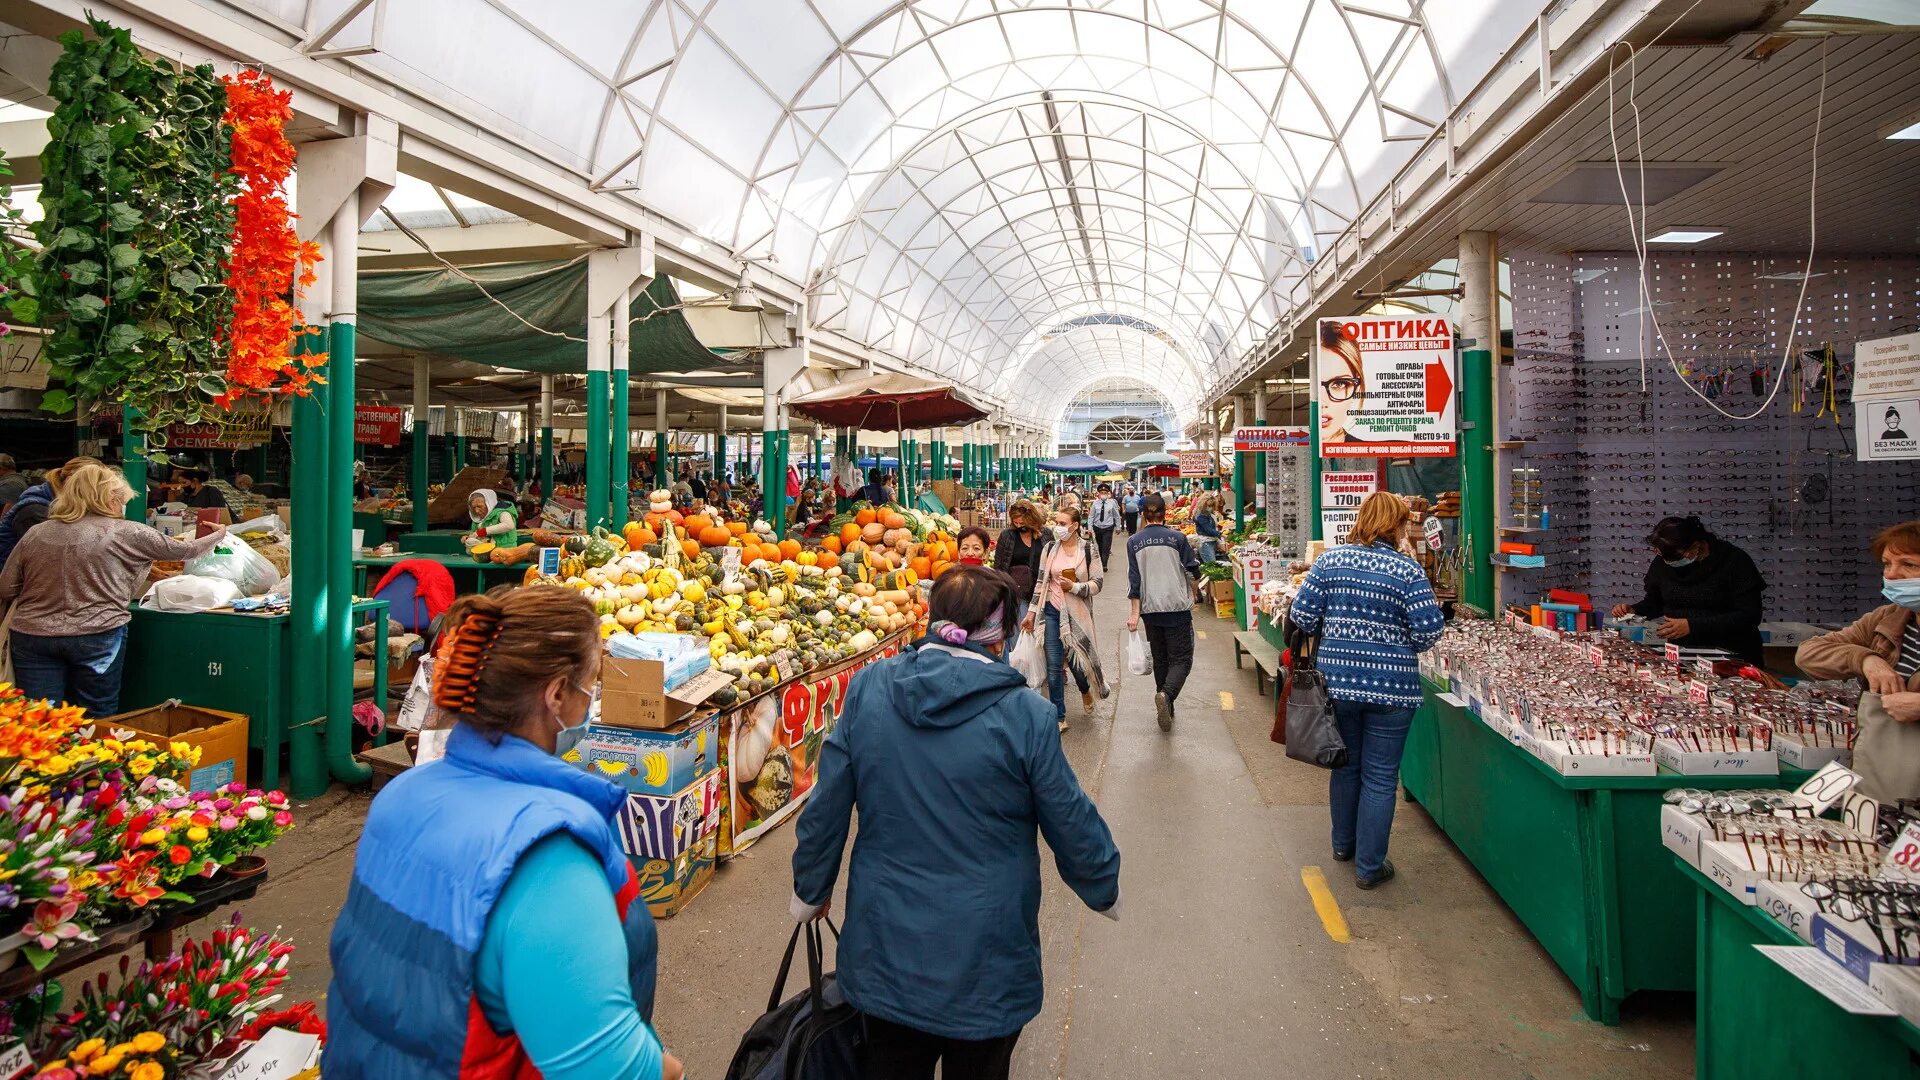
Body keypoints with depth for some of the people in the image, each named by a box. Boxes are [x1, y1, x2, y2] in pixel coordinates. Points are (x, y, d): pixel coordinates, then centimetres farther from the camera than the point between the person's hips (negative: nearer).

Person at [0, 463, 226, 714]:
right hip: (96, 636, -3)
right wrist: (219, 535, 25)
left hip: (31, 636, 3)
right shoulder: (126, 533, -4)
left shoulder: (36, 534, 7)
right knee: (97, 722, 10)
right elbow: (185, 550, 6)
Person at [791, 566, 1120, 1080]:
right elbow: (1071, 823, -8)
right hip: (984, 960, -2)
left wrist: (810, 891, 15)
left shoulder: (868, 688, -10)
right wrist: (1104, 890, 12)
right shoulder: (1025, 714, -19)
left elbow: (826, 804, -2)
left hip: (884, 946, 3)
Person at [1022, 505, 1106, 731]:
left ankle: (1086, 690, 41)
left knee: (1077, 659, 5)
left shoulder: (1088, 549, -5)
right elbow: (1040, 582, 7)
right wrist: (1031, 612, 5)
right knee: (1054, 665, 1)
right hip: (1053, 611, 2)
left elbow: (1098, 582, -4)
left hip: (1078, 613, -2)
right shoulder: (1049, 548, 2)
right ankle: (1059, 717, 12)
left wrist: (1075, 587, -20)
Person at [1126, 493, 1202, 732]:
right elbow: (1194, 572, -1)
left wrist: (1135, 612, 0)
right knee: (1181, 659, -1)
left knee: (1160, 659, 17)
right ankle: (1166, 695, -26)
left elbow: (1134, 579, -1)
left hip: (1150, 609, 3)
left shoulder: (1134, 542, 1)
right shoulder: (1177, 537, -5)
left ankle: (1166, 708, 21)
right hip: (1177, 607, -3)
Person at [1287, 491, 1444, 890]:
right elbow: (1428, 632, -12)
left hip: (1337, 680, 3)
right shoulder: (1407, 571, -10)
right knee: (1380, 778, 7)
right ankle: (1369, 865, 15)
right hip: (1390, 688, -3)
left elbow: (1302, 617, -4)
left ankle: (1344, 843, 37)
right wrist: (1397, 638, 9)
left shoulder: (1330, 560, -2)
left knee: (1346, 765, 21)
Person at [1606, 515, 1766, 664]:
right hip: (1681, 653, 4)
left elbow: (1750, 616, -13)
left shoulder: (1735, 562, -7)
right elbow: (1654, 602, 21)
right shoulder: (1662, 562, 6)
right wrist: (1632, 610, -1)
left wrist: (1692, 626, -20)